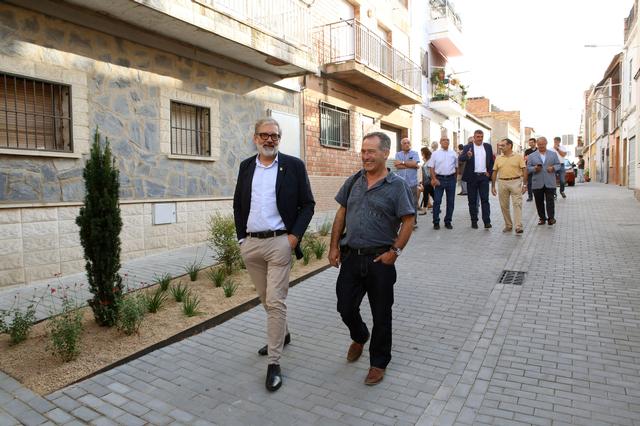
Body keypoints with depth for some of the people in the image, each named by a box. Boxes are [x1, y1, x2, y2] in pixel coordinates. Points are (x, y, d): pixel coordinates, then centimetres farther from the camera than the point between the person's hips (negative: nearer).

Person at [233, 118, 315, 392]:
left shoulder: (293, 166, -2)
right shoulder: (246, 166, 9)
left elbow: (308, 204, -1)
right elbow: (238, 204, 14)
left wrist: (295, 235, -11)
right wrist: (241, 236, 7)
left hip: (279, 242, -4)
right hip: (250, 243, 5)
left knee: (275, 301, -5)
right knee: (266, 298, 18)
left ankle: (274, 363, 6)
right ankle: (282, 334, 42)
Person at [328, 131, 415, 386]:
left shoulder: (397, 185, -6)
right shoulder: (353, 181, 7)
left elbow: (408, 221, -7)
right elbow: (341, 214, 11)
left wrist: (395, 251, -14)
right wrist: (334, 246, 6)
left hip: (380, 259, -4)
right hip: (351, 256, 4)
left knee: (381, 314, 9)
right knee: (345, 307, 12)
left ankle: (378, 362, 29)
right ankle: (359, 338, 45)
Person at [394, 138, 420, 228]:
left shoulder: (414, 153, 6)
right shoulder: (398, 154, 10)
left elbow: (415, 163, -11)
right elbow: (397, 166, -6)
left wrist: (402, 162, -6)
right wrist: (411, 165, -7)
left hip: (412, 182, -1)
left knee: (413, 203, 2)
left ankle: (414, 222, 10)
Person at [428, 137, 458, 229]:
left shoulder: (453, 154, 10)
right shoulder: (435, 154, 3)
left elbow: (456, 167, 14)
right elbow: (431, 167, 0)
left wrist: (454, 178, 6)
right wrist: (434, 179, -10)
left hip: (451, 179, 2)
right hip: (439, 179, -2)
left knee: (450, 201, 6)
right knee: (437, 201, -3)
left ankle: (448, 221, 16)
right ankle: (436, 222, 5)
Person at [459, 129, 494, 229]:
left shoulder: (488, 146, 9)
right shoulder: (468, 147, 0)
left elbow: (491, 160, 15)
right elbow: (461, 158, -15)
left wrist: (489, 172, 2)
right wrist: (467, 155, -36)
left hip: (484, 176, 1)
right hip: (472, 177, -1)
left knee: (485, 199, -2)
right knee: (472, 200, 5)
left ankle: (487, 221, -3)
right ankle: (474, 221, 12)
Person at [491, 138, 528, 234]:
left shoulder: (518, 157, 0)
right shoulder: (498, 158, 9)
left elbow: (524, 170, -2)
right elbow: (494, 172, 10)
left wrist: (524, 184, -8)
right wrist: (493, 186, 7)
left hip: (515, 182, -3)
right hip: (502, 183, 4)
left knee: (517, 204, -7)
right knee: (504, 205, 7)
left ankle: (518, 227, -10)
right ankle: (508, 225, 20)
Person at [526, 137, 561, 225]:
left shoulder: (553, 154, 12)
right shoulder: (531, 156, 9)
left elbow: (558, 165, 11)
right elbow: (528, 168, 5)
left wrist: (553, 168, -10)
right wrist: (534, 168, -16)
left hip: (550, 183, 0)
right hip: (537, 183, 1)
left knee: (550, 201, -3)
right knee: (539, 202, 6)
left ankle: (551, 218, 4)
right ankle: (542, 218, 16)